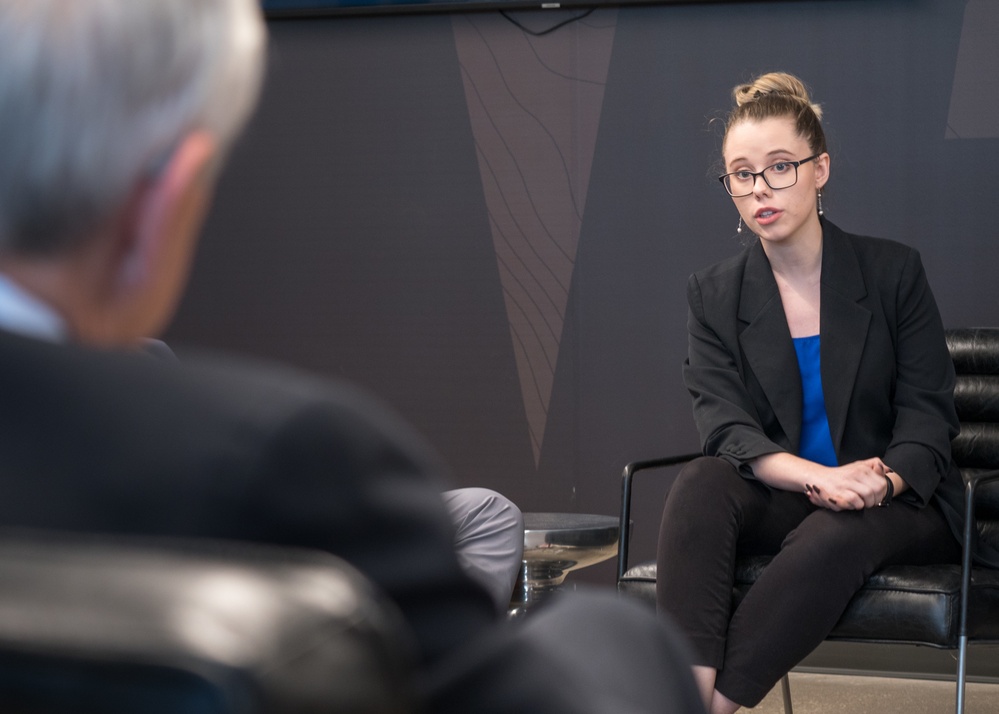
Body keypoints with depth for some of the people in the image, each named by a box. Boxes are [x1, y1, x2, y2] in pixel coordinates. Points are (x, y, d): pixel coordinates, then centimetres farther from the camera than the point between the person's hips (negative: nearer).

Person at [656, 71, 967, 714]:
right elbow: (726, 428, -8)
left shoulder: (893, 271, 1)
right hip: (780, 501, 2)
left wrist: (882, 481, -26)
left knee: (837, 534, -37)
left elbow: (928, 419, -2)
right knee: (700, 485, -31)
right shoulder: (714, 295, 5)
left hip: (899, 508, -2)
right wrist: (819, 477, -28)